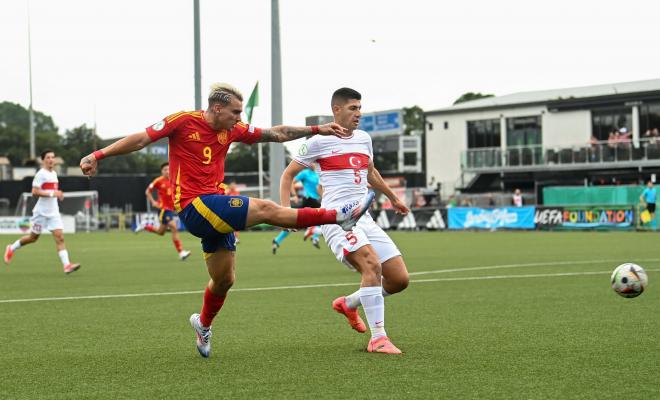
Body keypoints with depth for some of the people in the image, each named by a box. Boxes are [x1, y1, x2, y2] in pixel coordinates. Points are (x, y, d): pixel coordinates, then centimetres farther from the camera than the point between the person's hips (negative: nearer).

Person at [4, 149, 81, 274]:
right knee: (33, 237, 8)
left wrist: (58, 194, 12)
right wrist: (52, 194, -25)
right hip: (41, 212, -6)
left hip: (53, 212, 6)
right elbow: (35, 192, -21)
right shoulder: (41, 174, -12)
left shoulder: (54, 173, 12)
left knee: (60, 237, -9)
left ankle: (66, 265, -19)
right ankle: (11, 248, 33)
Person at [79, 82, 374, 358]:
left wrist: (317, 130, 10)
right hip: (193, 207, -8)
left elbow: (276, 134, 14)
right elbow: (141, 139, -8)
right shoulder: (183, 121, -7)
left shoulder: (232, 130, 10)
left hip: (215, 208, 8)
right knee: (266, 209, -17)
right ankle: (340, 215, -14)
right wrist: (98, 155, -15)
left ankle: (203, 324, 38)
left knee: (224, 279, 12)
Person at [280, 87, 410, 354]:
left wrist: (393, 198, 44)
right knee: (372, 265, -30)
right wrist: (285, 209, -6)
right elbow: (288, 174, 6)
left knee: (400, 279, -1)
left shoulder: (364, 139, 16)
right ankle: (378, 338, -25)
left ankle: (348, 303, 24)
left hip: (364, 219, 7)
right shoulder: (319, 141, -1)